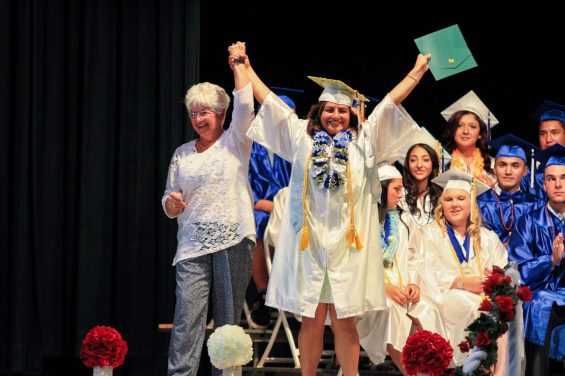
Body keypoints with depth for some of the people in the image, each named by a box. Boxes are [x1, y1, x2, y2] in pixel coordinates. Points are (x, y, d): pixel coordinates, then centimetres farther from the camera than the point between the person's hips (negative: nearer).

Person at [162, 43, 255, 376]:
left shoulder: (235, 142, 7)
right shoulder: (182, 154, 15)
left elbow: (245, 106, -9)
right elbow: (169, 204, 17)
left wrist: (239, 65, -2)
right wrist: (172, 202, -5)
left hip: (233, 241, -2)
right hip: (193, 247, 2)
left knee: (229, 323, 1)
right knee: (187, 320, -10)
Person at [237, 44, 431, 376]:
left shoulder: (363, 140, 9)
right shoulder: (302, 137, 10)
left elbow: (392, 101, 9)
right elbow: (268, 100, 15)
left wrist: (417, 71, 8)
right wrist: (246, 68, 18)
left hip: (347, 246, 0)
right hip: (308, 243, 0)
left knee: (345, 322, 2)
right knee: (311, 321, 4)